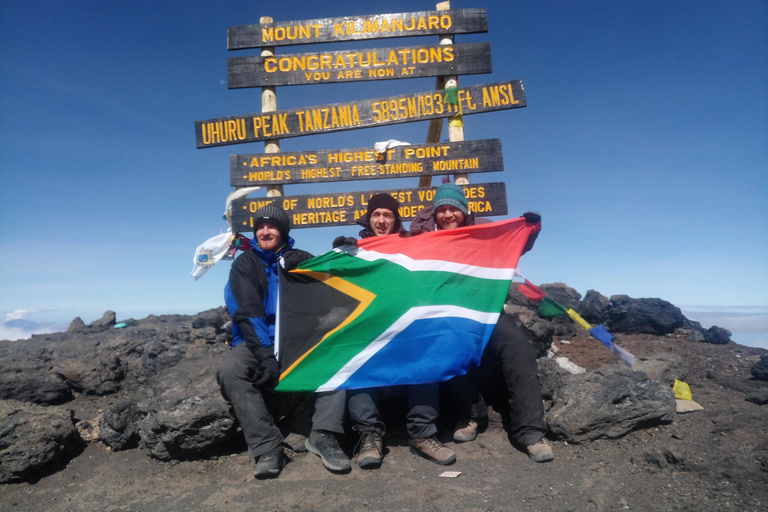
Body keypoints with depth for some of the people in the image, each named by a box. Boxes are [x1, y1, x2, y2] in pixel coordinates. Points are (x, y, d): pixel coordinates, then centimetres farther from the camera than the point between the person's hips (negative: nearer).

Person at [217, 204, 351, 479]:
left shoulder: (300, 259, 12)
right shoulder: (245, 263, 5)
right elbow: (245, 311, -9)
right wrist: (265, 353, -23)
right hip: (257, 342, -1)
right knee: (230, 369, -30)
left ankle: (324, 435, -27)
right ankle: (267, 447, -26)